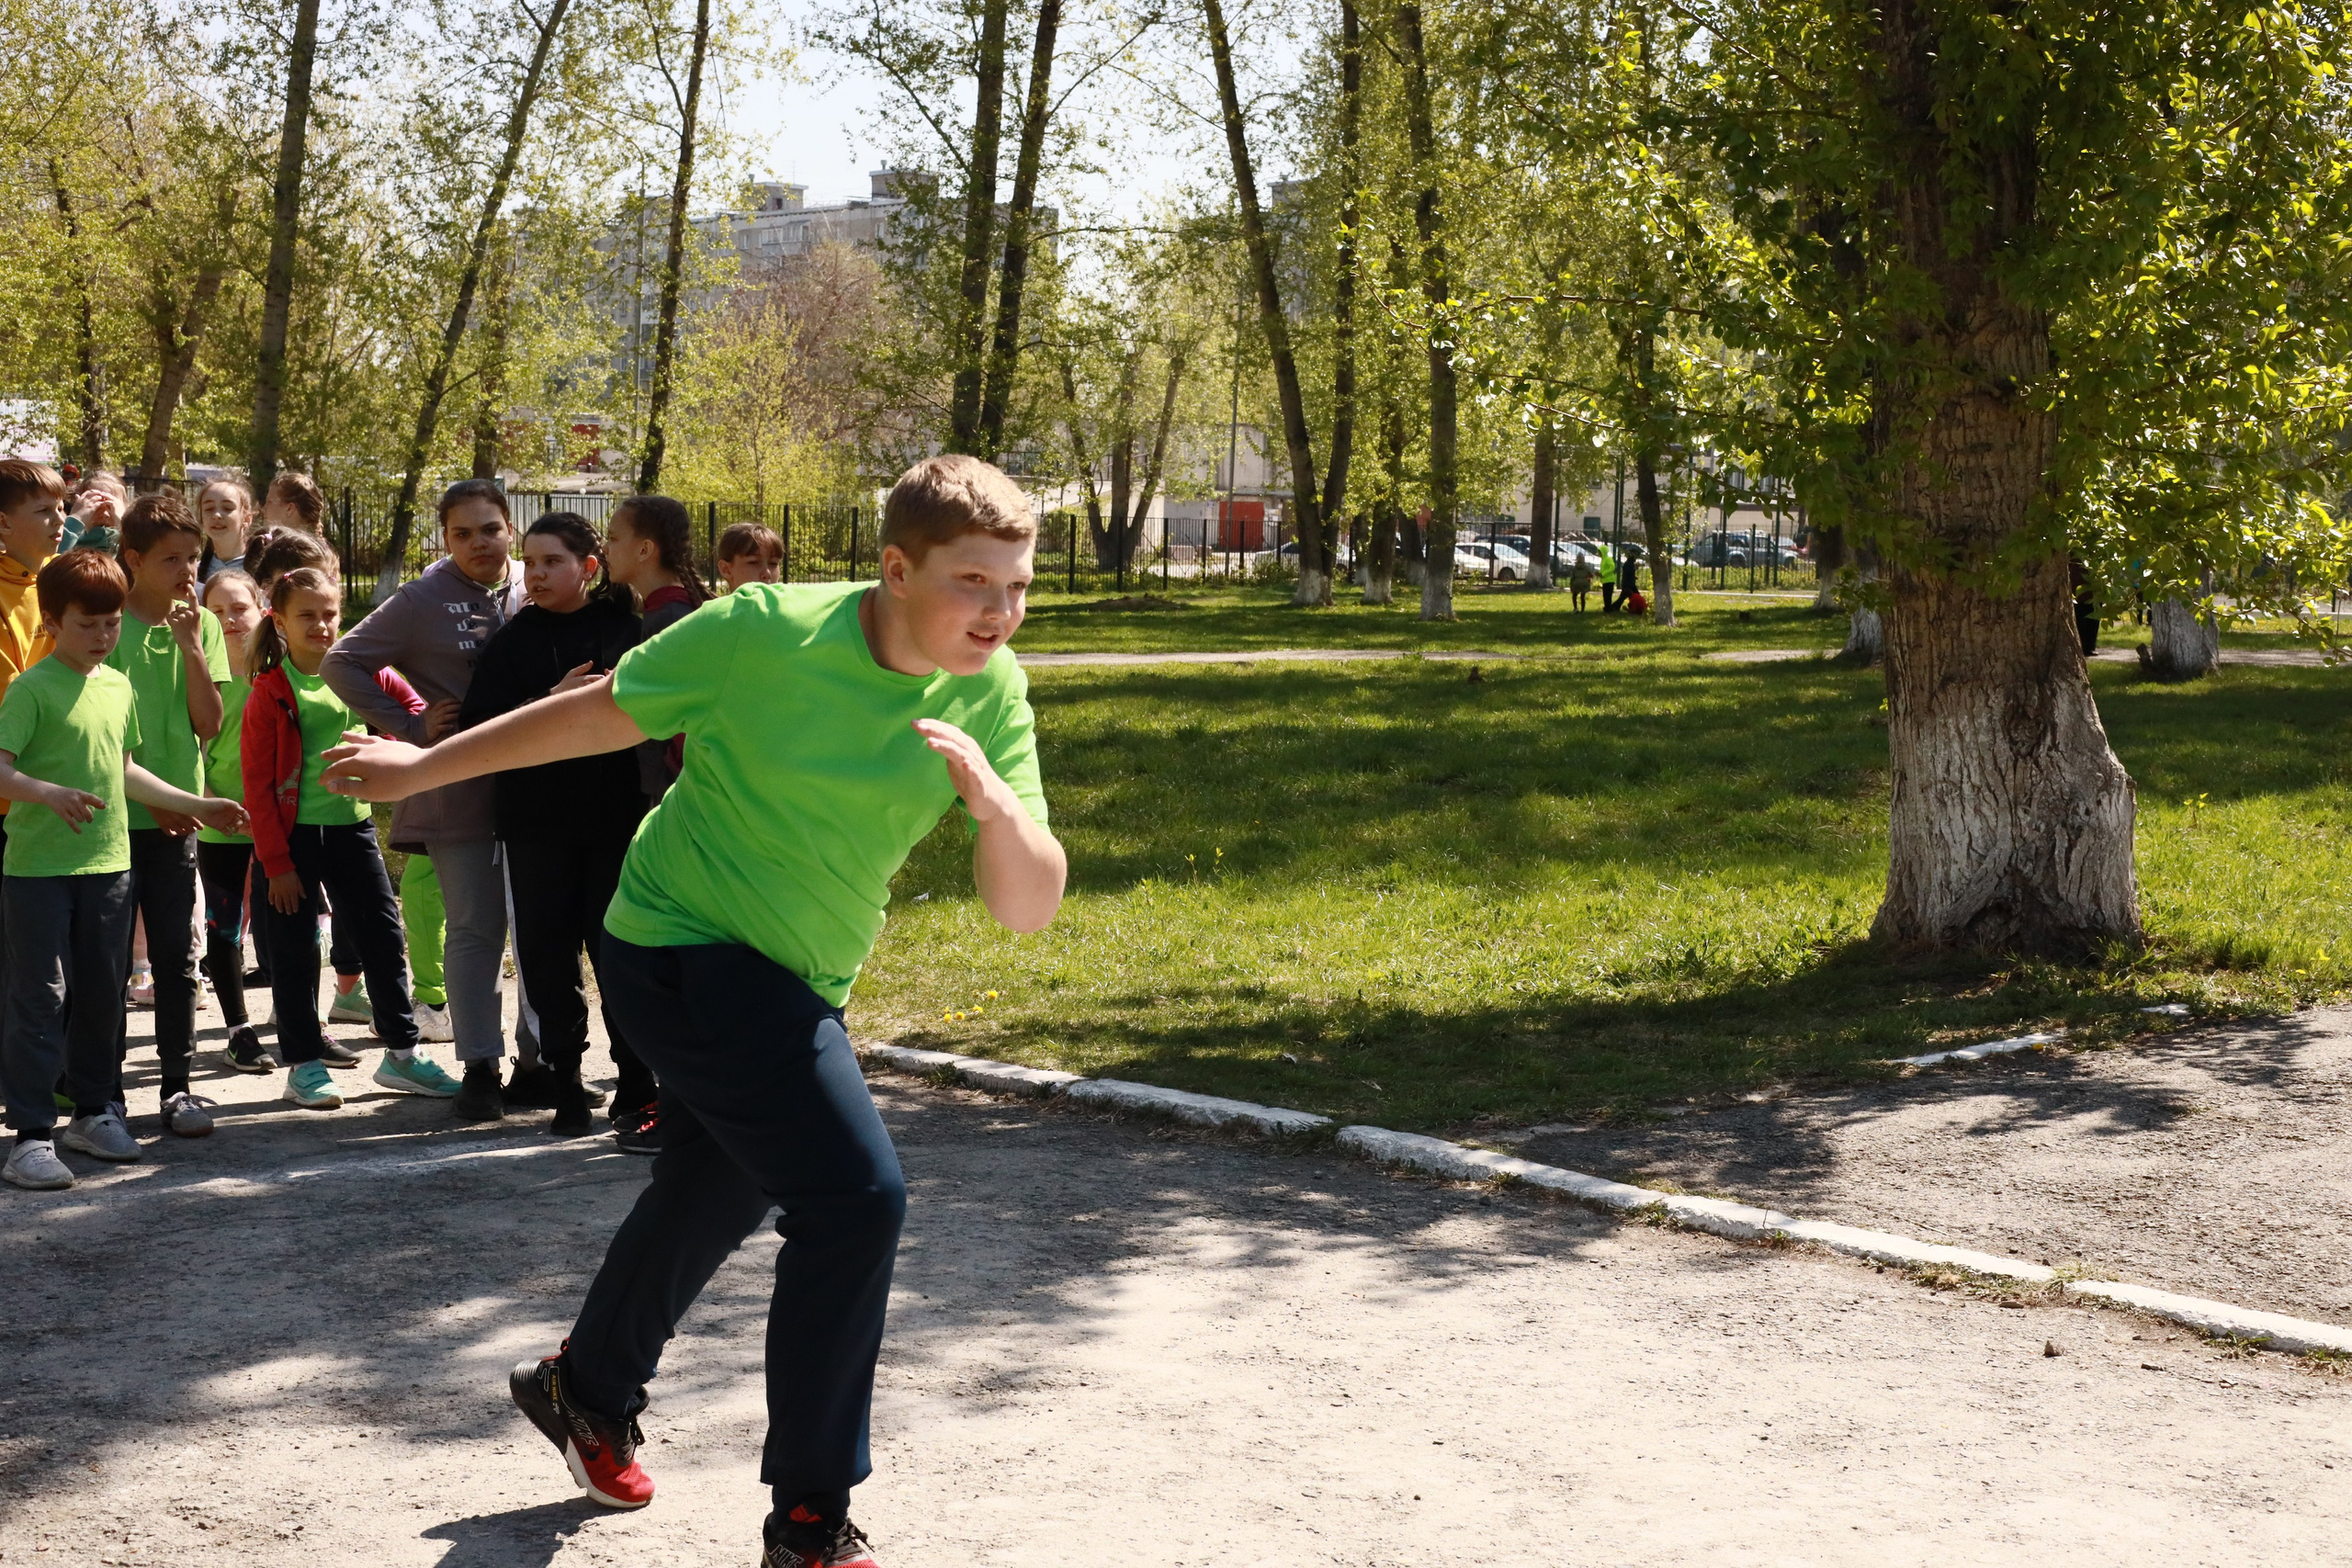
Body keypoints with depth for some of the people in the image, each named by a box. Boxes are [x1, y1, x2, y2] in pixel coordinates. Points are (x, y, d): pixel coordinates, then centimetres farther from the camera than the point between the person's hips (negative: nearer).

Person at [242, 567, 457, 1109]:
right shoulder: (271, 691, -8)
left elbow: (413, 706, 15)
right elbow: (257, 783, -9)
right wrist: (276, 862, -12)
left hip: (353, 825, 4)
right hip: (294, 834, -4)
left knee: (383, 934, 6)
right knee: (295, 951, 3)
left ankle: (401, 1053, 17)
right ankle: (303, 1065, 13)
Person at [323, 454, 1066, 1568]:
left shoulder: (990, 694, -10)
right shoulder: (766, 632, -23)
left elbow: (1027, 909, -13)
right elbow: (599, 714, -7)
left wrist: (990, 797, -33)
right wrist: (424, 769, 1)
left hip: (800, 986, 7)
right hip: (681, 944, -7)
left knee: (711, 1202, 27)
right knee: (856, 1196, -21)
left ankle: (585, 1391, 56)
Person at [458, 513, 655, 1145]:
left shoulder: (626, 626, 2)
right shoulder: (513, 641, 5)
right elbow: (476, 730, -4)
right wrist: (552, 702, -15)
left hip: (617, 818, -2)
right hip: (537, 825, 2)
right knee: (548, 957, 4)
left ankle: (637, 1093, 4)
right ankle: (566, 1086, 17)